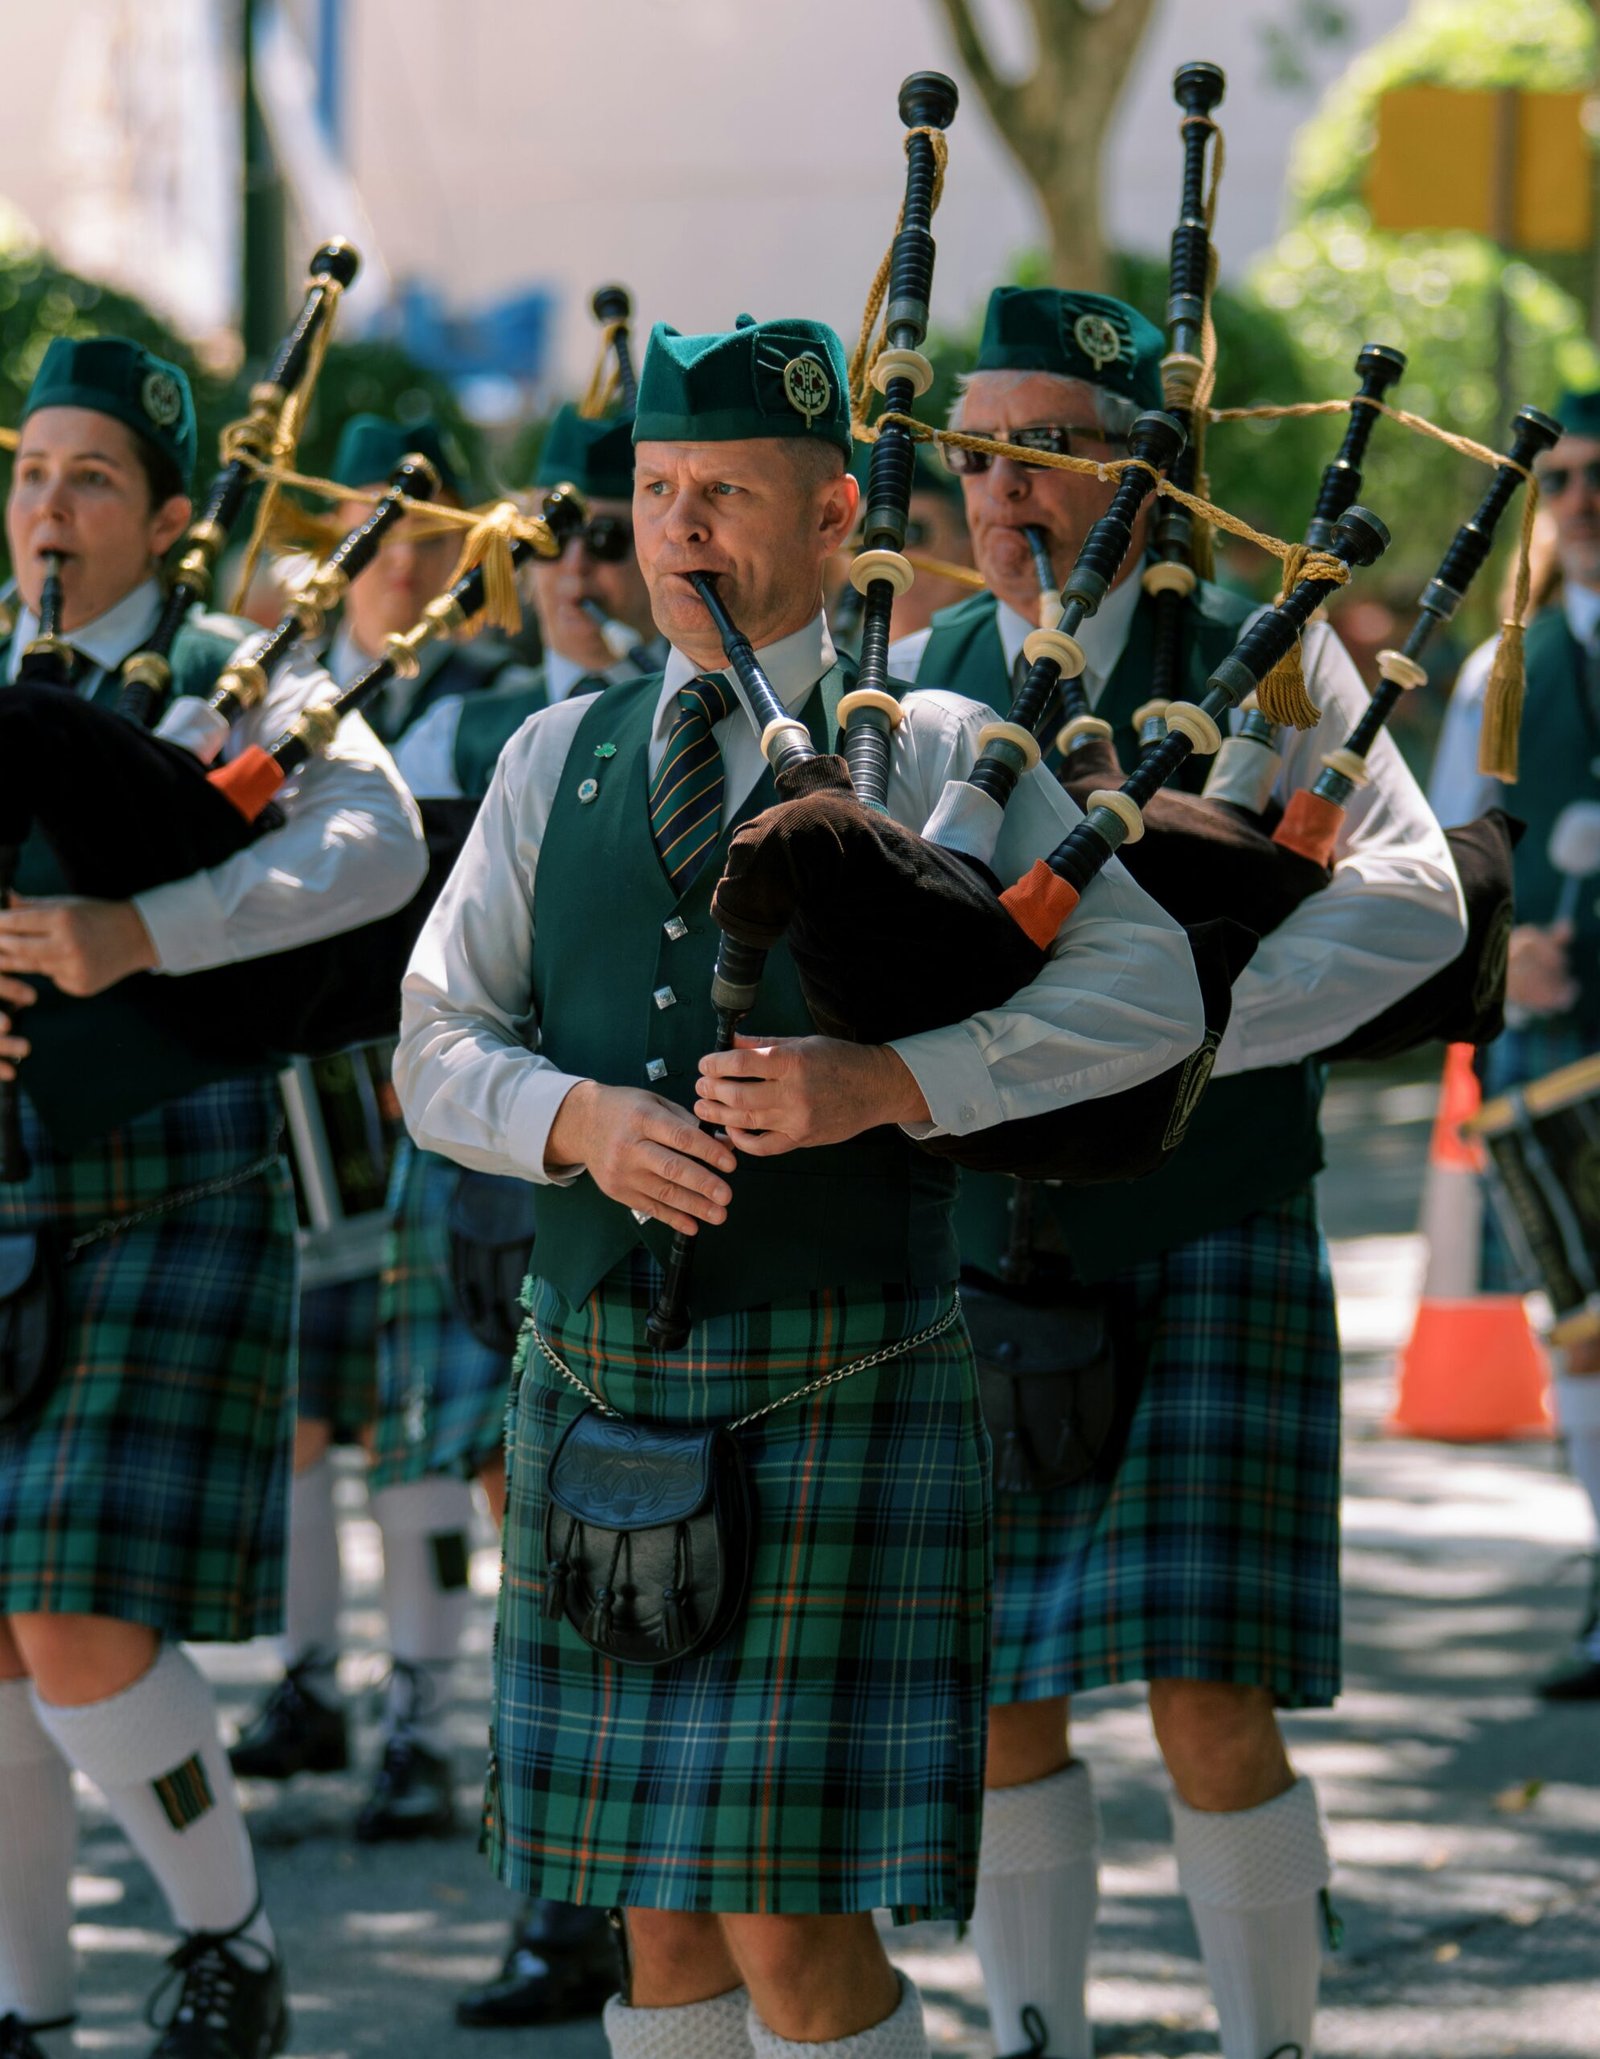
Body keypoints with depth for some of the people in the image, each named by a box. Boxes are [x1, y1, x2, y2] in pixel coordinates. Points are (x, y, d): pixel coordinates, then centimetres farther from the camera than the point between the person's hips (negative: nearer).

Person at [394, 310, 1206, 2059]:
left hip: (837, 1402, -4)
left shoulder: (939, 759, 0)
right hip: (596, 1389, 4)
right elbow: (438, 1051, 8)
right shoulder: (559, 761, 12)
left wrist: (891, 1081, -22)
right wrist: (584, 1121, -14)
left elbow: (1149, 993, -9)